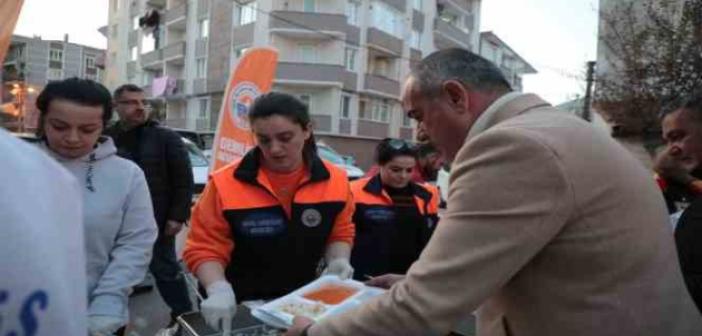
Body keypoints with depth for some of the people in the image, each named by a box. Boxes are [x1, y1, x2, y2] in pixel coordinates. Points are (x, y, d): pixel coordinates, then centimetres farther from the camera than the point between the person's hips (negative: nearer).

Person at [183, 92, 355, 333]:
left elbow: (340, 233, 4)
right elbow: (204, 248, -12)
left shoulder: (335, 180, -8)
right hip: (240, 308, -2)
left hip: (303, 304, 3)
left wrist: (338, 261, -14)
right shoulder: (225, 184, -17)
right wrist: (219, 290, -27)